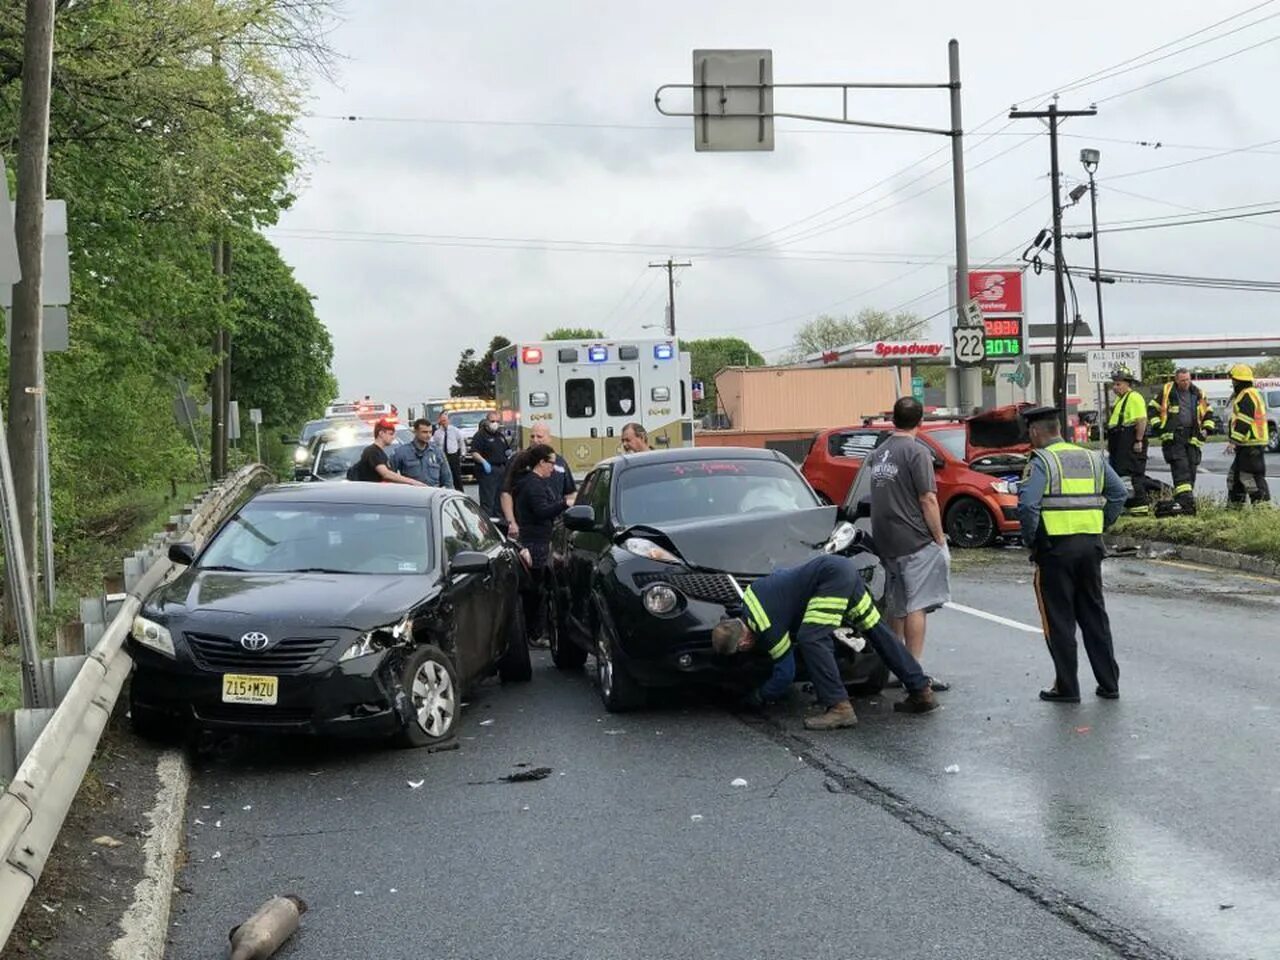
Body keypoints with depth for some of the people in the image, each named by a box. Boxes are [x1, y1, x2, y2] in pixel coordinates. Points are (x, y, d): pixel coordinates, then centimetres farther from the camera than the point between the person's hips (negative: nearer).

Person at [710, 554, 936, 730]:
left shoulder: (768, 628, -15)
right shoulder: (751, 592, 8)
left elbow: (785, 673, -5)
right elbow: (782, 572, 27)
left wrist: (761, 694, 11)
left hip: (832, 576, -10)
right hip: (844, 567, 10)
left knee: (811, 639, -16)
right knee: (875, 629, 11)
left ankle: (839, 707, -19)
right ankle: (921, 691, 16)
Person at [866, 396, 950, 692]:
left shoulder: (879, 453, 13)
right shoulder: (917, 451, -11)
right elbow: (927, 500, -14)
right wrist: (940, 538, -8)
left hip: (886, 542, 8)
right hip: (916, 542, -8)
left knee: (896, 607, 15)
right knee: (916, 606, -6)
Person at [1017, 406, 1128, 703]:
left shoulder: (1041, 462, -9)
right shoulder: (1092, 458, 11)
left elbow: (1027, 505, -21)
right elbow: (1120, 494, 12)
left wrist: (1030, 540, -7)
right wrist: (1100, 525, 15)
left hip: (1055, 547, -6)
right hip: (1091, 544, 6)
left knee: (1058, 620, 3)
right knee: (1094, 615, 14)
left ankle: (1066, 687, 5)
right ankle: (1109, 683, 18)